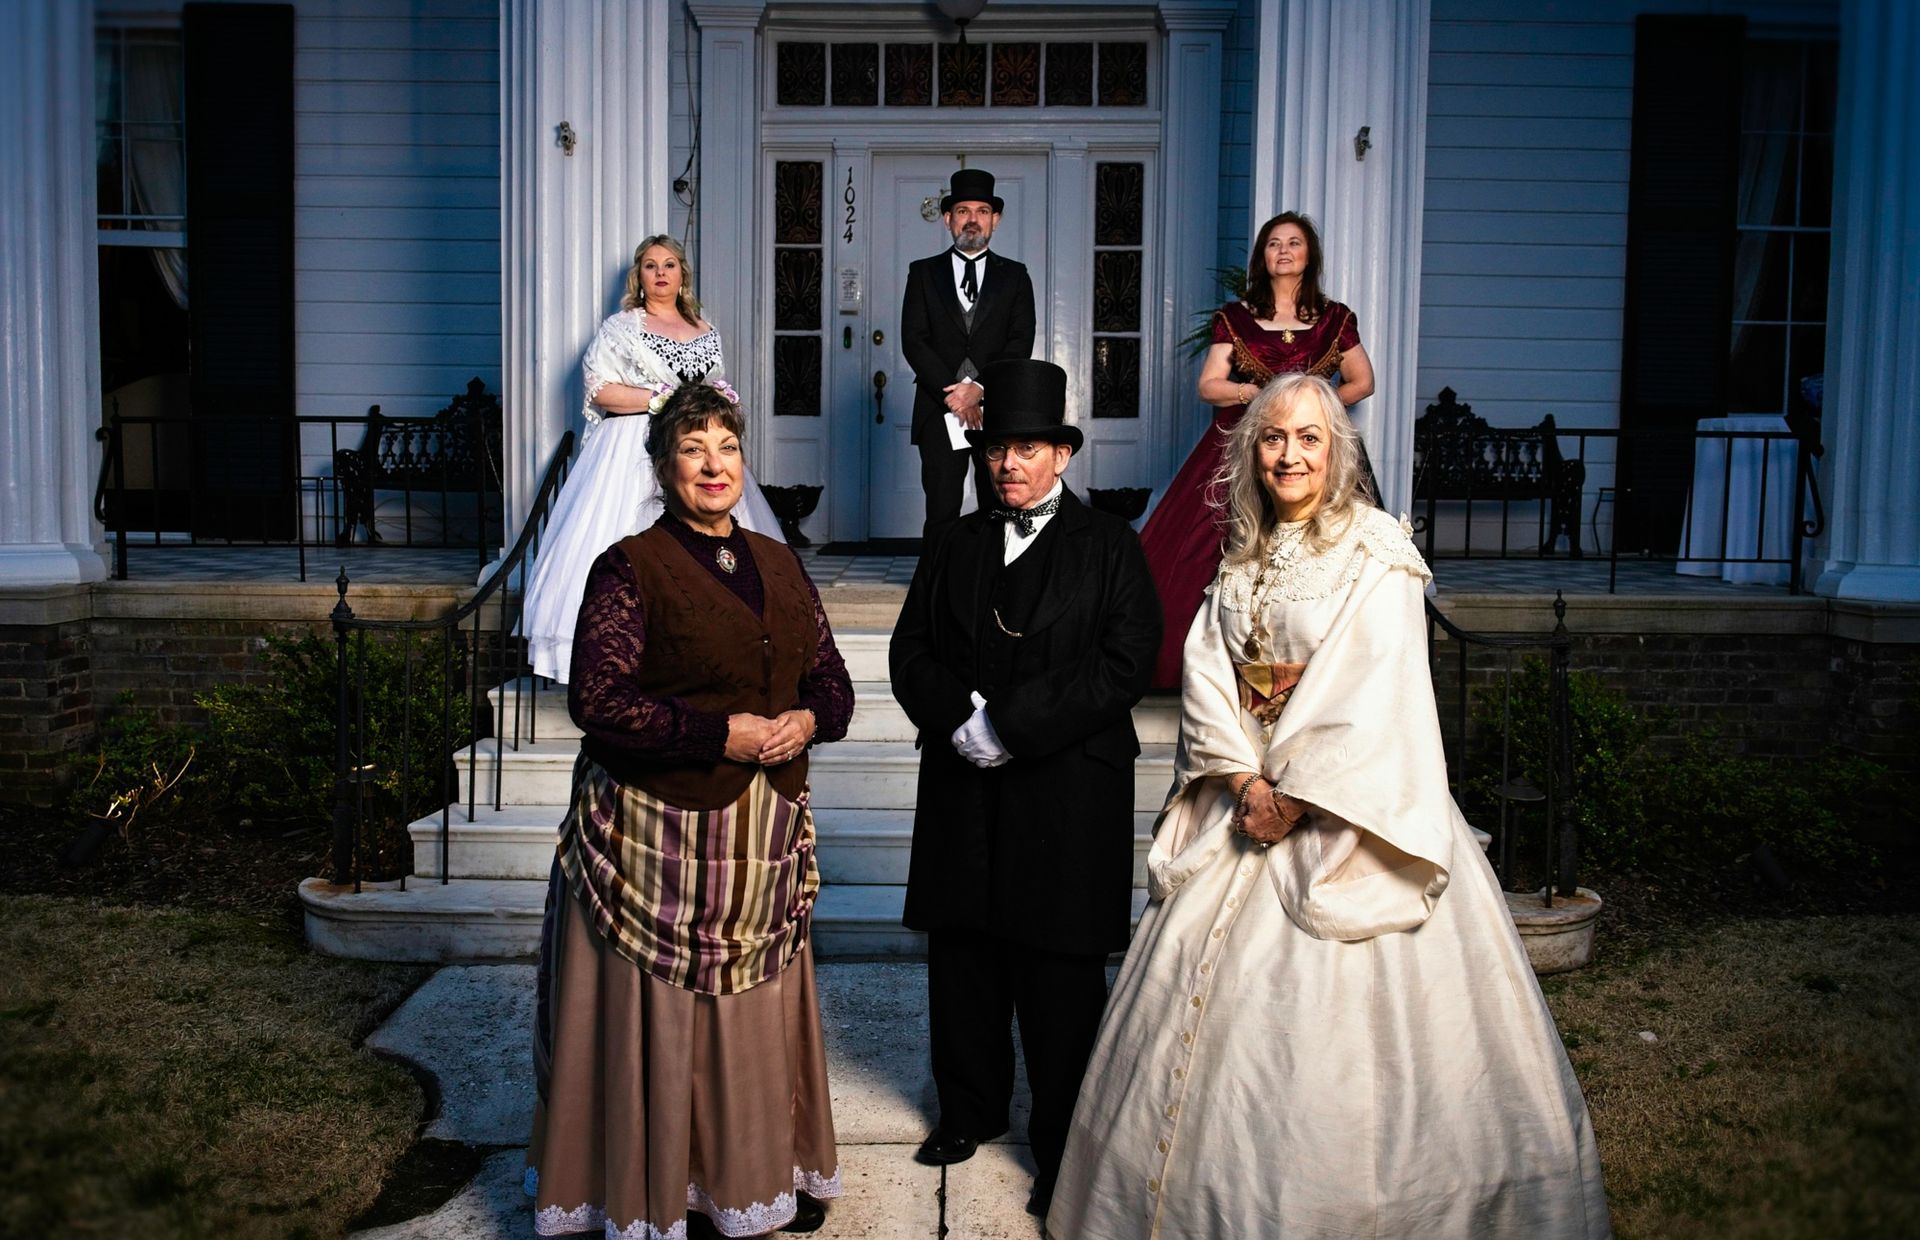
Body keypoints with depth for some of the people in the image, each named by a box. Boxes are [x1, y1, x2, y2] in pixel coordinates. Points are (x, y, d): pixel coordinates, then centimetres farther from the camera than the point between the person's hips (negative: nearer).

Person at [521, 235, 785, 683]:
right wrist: (664, 399, -13)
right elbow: (599, 390, -6)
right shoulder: (621, 327, 3)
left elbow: (722, 395, 19)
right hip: (636, 450, -4)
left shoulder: (705, 330, 17)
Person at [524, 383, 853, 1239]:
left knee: (761, 1009, 13)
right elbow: (597, 698, -15)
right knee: (664, 1017, 5)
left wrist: (805, 721, -9)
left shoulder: (779, 565, 10)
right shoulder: (630, 568, -7)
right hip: (660, 831, -5)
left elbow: (832, 682, 14)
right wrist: (723, 732, -19)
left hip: (766, 832, 5)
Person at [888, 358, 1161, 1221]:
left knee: (1059, 981, 2)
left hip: (1068, 799, -4)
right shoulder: (956, 547, 12)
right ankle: (971, 1109, 32)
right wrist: (960, 715, -12)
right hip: (963, 793, 4)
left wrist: (1008, 724, -15)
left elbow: (1123, 666, -10)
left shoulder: (1109, 548, 0)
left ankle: (1062, 1149, 16)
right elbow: (910, 654, 8)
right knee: (962, 959, 13)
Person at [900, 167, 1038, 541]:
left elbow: (1020, 345, 1)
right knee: (941, 515, -4)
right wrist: (952, 393, -10)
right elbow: (914, 341, 1)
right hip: (940, 412, 0)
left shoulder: (1014, 276, 12)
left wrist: (980, 388, -13)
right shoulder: (923, 273, 11)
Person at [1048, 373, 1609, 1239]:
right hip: (1246, 800, 6)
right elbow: (1207, 671, 4)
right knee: (1217, 998, 9)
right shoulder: (1243, 558, 12)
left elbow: (1374, 692, -14)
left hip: (1343, 808, -6)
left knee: (1330, 1009, -5)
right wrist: (1247, 781, -10)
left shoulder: (1376, 553, -6)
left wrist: (1296, 798, -15)